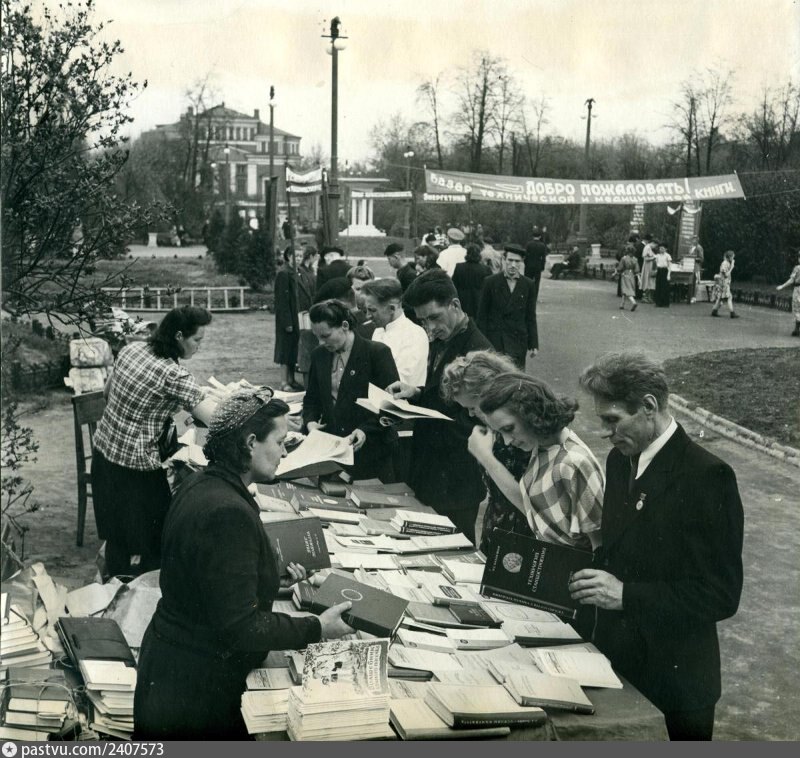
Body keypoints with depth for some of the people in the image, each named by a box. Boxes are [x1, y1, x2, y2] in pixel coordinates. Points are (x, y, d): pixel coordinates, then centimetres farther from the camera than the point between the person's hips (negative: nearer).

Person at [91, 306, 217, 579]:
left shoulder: (130, 350, 1)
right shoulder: (174, 375, -22)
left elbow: (108, 391, 16)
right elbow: (214, 417, -25)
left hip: (104, 452, 8)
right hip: (135, 467, -8)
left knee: (118, 532, 20)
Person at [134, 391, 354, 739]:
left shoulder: (201, 485, 3)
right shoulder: (228, 514, -28)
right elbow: (240, 628, -26)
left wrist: (272, 578, 9)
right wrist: (317, 628, -17)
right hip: (194, 692, -10)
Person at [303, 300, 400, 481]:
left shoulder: (378, 352, -8)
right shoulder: (319, 355, 9)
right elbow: (312, 398, 19)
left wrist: (366, 429, -20)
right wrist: (310, 421, -2)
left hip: (370, 451, -4)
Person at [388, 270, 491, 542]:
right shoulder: (439, 344, 9)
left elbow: (478, 422, -19)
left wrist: (418, 394, -19)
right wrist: (415, 394, 0)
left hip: (456, 481, -8)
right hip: (431, 473, 8)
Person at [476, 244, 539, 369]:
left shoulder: (528, 285, 6)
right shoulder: (490, 282, 1)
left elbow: (531, 317, 9)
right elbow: (482, 315, 2)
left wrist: (533, 344, 5)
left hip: (518, 343, 1)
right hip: (494, 341, -1)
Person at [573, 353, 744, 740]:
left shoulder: (707, 476, -19)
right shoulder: (620, 460, 5)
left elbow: (722, 595, -21)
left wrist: (626, 594, -27)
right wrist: (588, 570, -2)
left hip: (673, 679, -6)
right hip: (617, 661, 7)